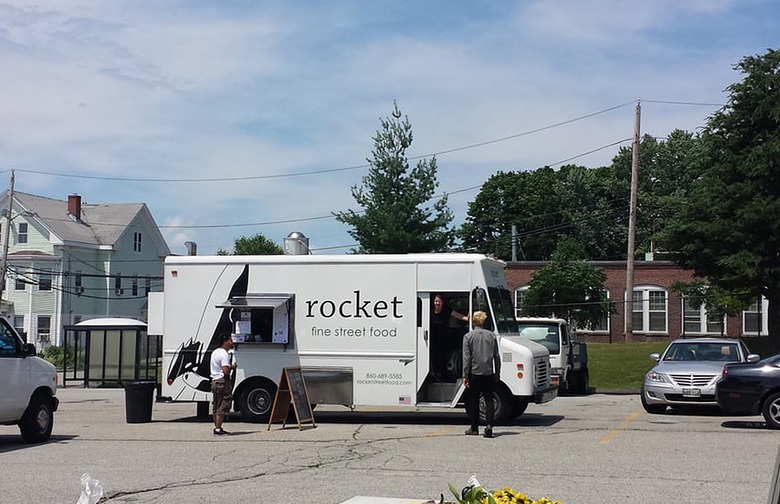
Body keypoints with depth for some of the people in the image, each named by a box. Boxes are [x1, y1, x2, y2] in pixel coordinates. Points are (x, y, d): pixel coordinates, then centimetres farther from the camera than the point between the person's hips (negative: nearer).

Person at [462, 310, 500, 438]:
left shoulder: (468, 336, -5)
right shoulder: (492, 336, 5)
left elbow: (466, 358, -7)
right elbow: (497, 357, 8)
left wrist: (465, 375, -4)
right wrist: (497, 373, 16)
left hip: (474, 373, -2)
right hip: (488, 373, 2)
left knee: (473, 401, 7)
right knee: (489, 400, 5)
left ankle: (474, 428, 12)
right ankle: (489, 425, -11)